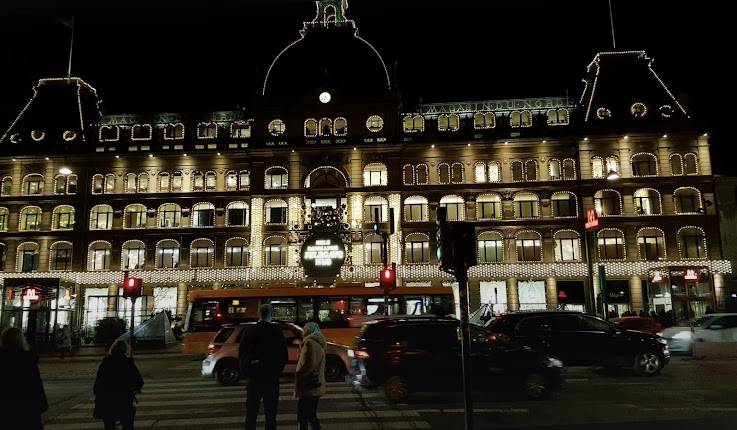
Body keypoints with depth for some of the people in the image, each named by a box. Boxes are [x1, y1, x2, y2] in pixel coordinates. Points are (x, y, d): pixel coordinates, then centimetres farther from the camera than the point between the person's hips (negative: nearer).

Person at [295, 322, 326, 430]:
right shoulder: (318, 343, 17)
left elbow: (309, 365, -22)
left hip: (308, 387, -10)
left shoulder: (310, 343, -14)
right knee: (311, 416, 17)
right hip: (315, 386, 10)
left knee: (303, 417, -6)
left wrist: (297, 374, -8)